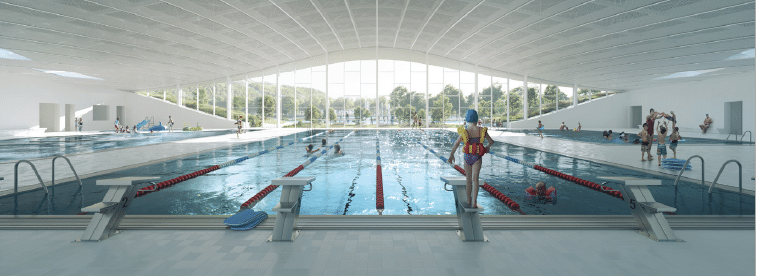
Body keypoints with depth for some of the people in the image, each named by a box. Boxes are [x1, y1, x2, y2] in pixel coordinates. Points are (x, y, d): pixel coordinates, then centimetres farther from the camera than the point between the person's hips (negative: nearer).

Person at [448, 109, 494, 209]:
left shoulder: (464, 131, -6)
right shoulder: (481, 130, 0)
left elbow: (456, 143, -11)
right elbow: (491, 141, 10)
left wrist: (451, 155, -2)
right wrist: (488, 147, 31)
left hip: (467, 156, 0)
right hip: (477, 157, 0)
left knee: (468, 179, 13)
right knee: (475, 179, -1)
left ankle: (469, 201, 25)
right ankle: (474, 202, -11)